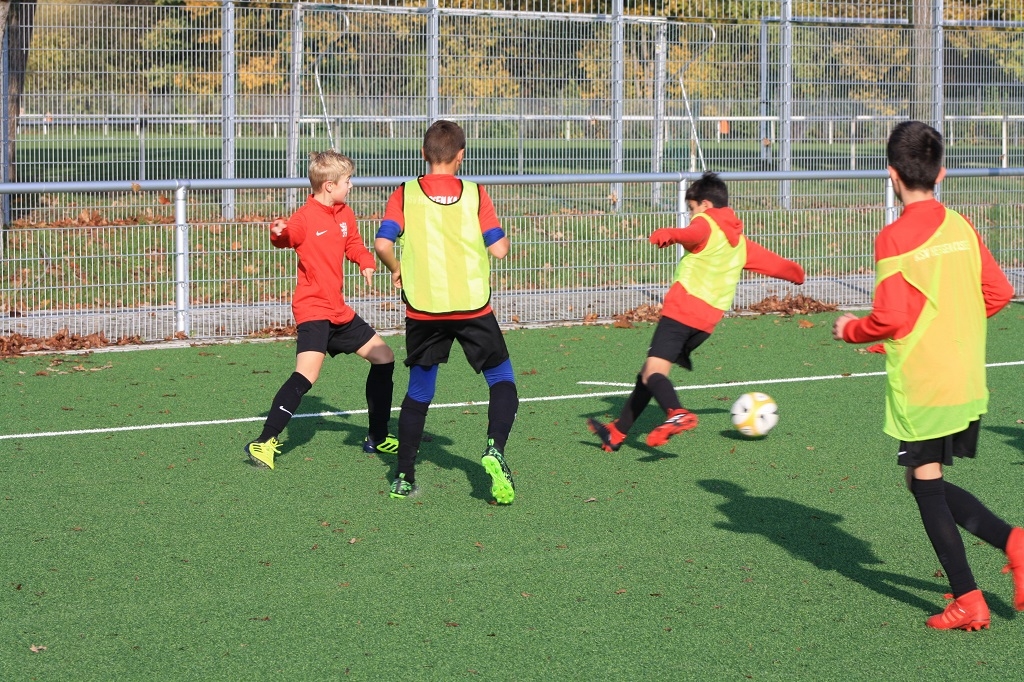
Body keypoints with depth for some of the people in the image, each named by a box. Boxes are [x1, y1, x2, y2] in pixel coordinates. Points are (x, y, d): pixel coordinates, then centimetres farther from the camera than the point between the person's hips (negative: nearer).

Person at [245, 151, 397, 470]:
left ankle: (377, 438, 27)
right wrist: (279, 233, -45)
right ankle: (265, 442, -21)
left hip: (339, 311, 9)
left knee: (383, 357, 14)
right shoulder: (306, 217, -13)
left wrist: (367, 263, 1)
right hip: (312, 309, -9)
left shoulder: (346, 215, 9)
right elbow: (287, 238, -22)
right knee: (306, 374, -25)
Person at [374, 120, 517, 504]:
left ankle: (404, 478, 13)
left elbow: (383, 244, -10)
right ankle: (495, 448, -15)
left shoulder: (405, 194, 2)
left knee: (419, 392, 14)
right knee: (502, 380, 10)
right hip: (472, 306, -1)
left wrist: (397, 271, 9)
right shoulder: (474, 194, 1)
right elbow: (499, 249, -3)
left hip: (423, 309, 1)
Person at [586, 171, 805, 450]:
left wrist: (669, 235, -43)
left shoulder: (706, 223, 2)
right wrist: (797, 274, 58)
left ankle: (677, 414, -46)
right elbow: (773, 262, 38)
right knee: (649, 372, 16)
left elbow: (693, 235, -23)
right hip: (708, 321, 8)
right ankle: (617, 433, 19)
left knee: (653, 372, -18)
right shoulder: (740, 242, 24)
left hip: (682, 309, -8)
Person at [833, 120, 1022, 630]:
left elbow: (888, 319, -17)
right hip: (967, 382, 7)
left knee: (925, 483, 4)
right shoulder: (962, 228, 5)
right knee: (933, 483, 17)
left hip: (920, 386, -6)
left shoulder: (894, 239, -14)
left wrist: (850, 330, 2)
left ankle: (967, 599, 2)